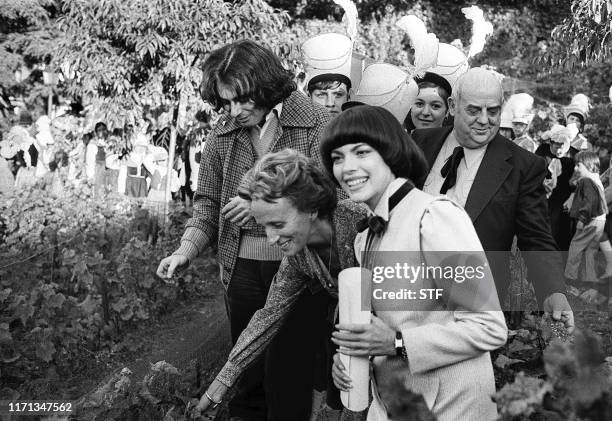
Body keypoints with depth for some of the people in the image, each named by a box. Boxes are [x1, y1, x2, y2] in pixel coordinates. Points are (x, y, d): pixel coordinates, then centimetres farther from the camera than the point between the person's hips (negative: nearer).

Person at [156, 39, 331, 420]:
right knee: (246, 372, 14)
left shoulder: (318, 125, -9)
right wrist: (187, 250, -5)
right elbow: (208, 202, 11)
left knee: (288, 381, 2)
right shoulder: (225, 132, 6)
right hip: (242, 269, 4)